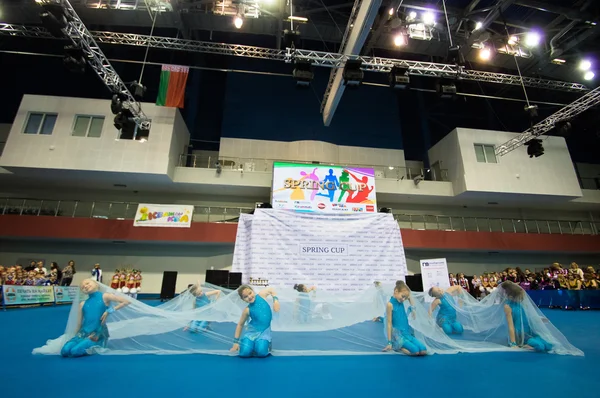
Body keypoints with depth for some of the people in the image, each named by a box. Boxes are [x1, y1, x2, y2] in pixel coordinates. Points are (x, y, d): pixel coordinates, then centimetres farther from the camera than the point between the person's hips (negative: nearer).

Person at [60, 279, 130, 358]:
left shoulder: (105, 297, -4)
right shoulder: (82, 304, 11)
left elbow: (126, 302, -11)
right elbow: (80, 324, 16)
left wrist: (109, 311, -14)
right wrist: (76, 338, 12)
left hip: (98, 334, -5)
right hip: (83, 333, 5)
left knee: (74, 351, -23)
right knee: (65, 351, -19)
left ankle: (95, 347, 3)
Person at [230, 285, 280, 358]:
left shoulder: (261, 295, -11)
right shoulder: (247, 310, -11)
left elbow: (271, 289, 8)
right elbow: (240, 324, 3)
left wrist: (275, 300, -7)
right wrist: (236, 342, 3)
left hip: (264, 331, 0)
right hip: (252, 330, 0)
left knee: (261, 353, -22)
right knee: (245, 353, -17)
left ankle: (266, 343, 11)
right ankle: (252, 343, 14)